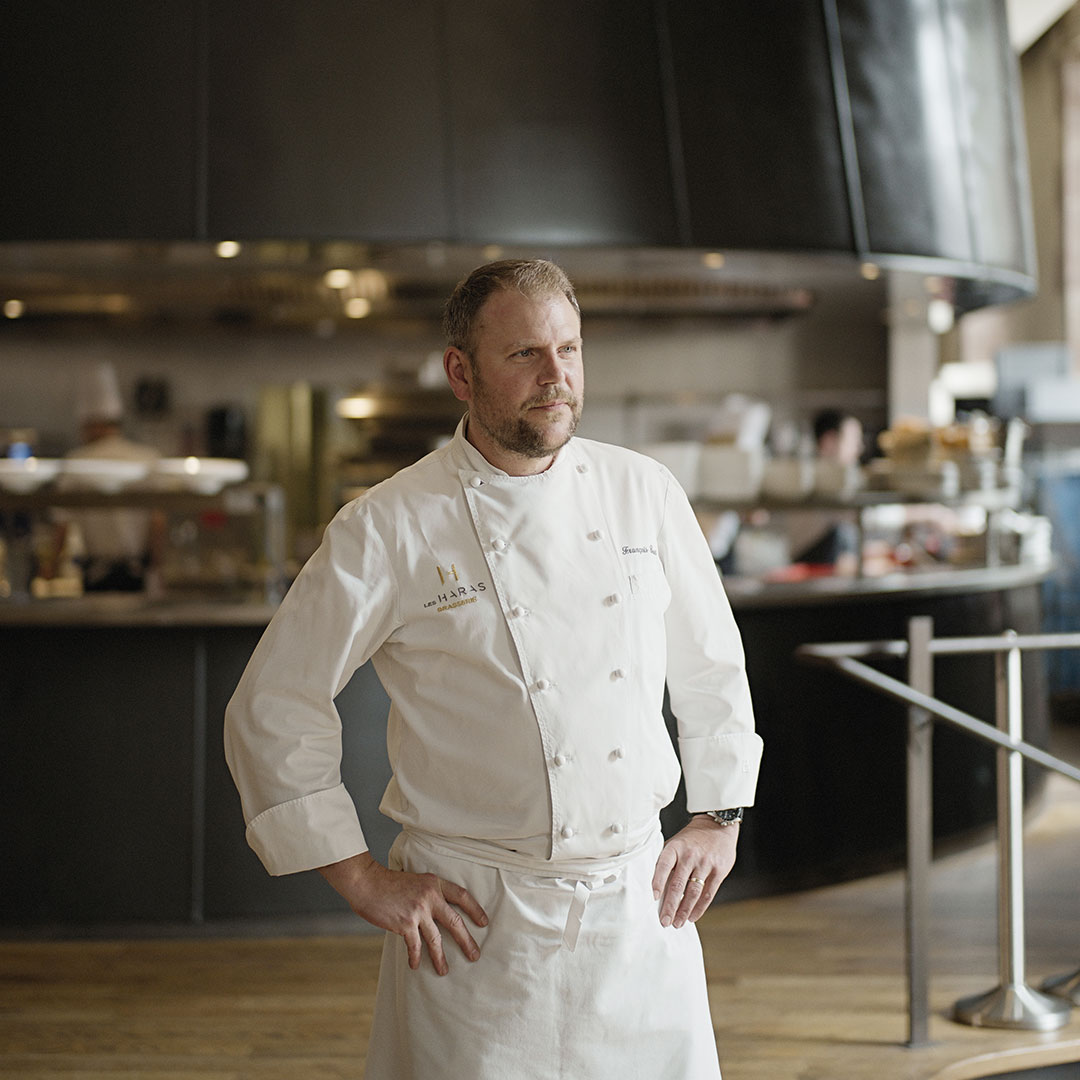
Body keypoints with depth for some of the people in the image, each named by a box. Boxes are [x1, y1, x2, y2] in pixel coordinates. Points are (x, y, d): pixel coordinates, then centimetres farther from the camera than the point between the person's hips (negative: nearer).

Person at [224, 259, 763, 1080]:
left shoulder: (643, 491, 3)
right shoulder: (389, 529, -9)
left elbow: (711, 663, 15)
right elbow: (274, 710, -5)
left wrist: (719, 818, 10)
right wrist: (361, 878, -6)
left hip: (641, 905, 4)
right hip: (480, 925, -3)